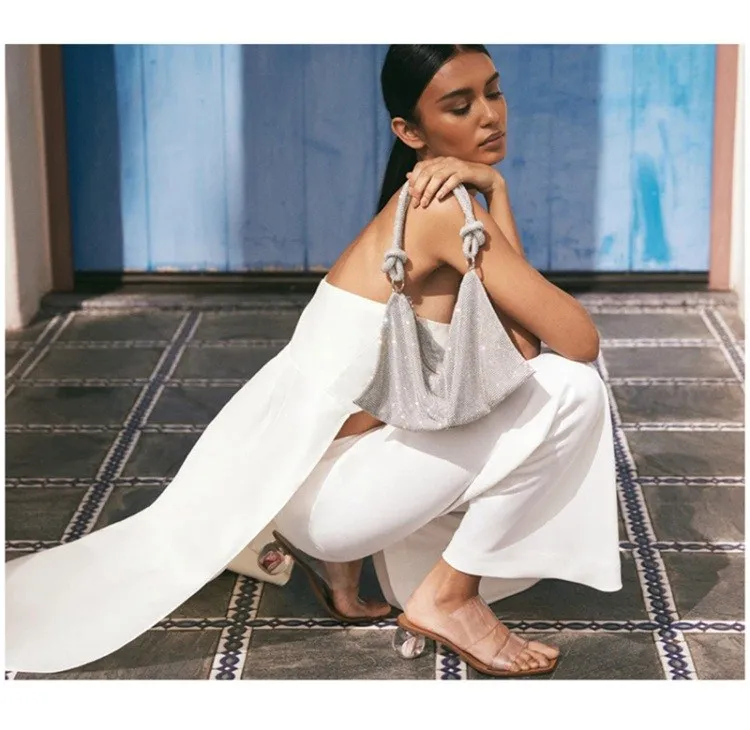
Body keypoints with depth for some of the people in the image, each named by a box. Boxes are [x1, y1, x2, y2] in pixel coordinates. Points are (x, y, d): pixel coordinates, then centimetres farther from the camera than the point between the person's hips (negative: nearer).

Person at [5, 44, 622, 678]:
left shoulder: (425, 207, 10)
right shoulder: (445, 206, -18)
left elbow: (521, 350, 1)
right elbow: (579, 340, -19)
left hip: (308, 467, 9)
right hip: (323, 490, -9)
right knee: (571, 388, -16)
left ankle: (337, 553, 16)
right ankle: (449, 597, -2)